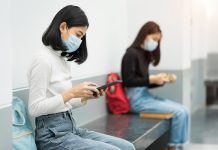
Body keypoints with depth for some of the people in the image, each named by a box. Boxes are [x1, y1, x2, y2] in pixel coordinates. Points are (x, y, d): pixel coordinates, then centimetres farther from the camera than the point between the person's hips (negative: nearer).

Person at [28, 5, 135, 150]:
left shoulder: (63, 60, 13)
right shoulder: (43, 60, -13)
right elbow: (34, 108, -18)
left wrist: (85, 97, -1)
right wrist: (71, 93, -20)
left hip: (71, 128, 9)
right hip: (53, 136, -8)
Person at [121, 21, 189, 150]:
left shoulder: (145, 54, 14)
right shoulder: (131, 53, -10)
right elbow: (128, 81, -17)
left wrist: (164, 80, 4)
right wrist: (152, 79, -18)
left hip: (146, 95, 8)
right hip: (137, 99, -8)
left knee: (183, 111, -3)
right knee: (178, 112, -16)